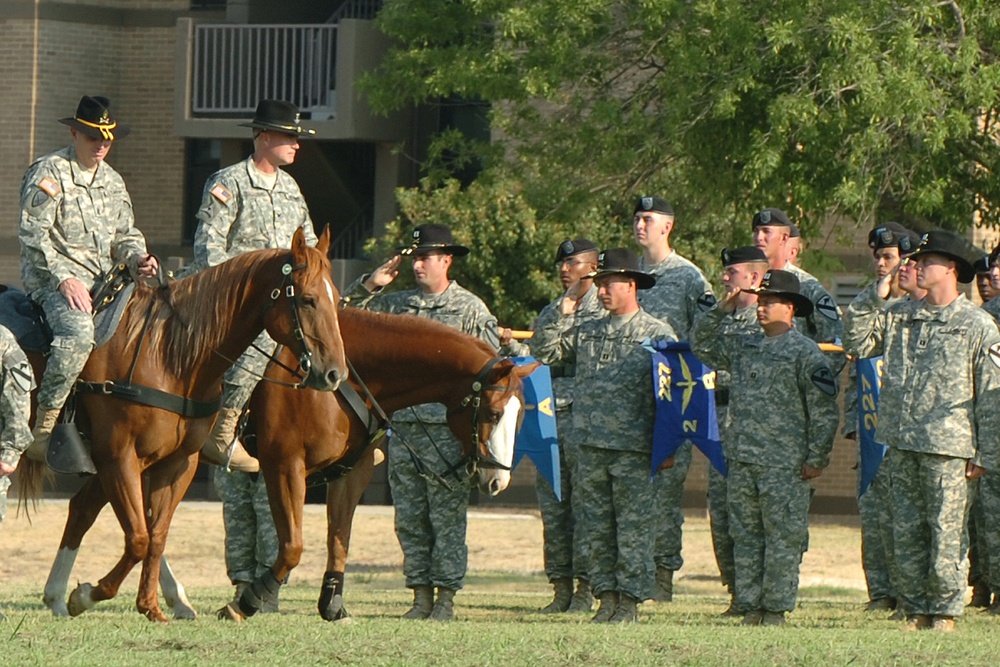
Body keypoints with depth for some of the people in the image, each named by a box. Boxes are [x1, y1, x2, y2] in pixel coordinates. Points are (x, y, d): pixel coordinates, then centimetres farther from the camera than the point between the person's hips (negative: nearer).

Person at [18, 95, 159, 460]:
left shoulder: (112, 180, 20)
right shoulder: (48, 172, -4)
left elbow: (125, 235, 23)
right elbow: (33, 235, -11)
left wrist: (138, 259, -1)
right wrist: (64, 278, -21)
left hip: (104, 280, 8)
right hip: (52, 279, -8)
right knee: (78, 331, -35)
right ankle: (43, 427, -29)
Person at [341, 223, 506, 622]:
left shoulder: (470, 309, 1)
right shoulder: (396, 304, 13)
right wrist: (370, 284, 3)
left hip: (447, 430, -5)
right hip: (403, 427, 5)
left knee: (447, 518, -3)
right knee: (409, 518, 6)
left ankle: (445, 599, 0)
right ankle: (420, 598, 12)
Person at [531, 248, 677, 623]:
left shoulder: (658, 334, -1)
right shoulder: (587, 332, 14)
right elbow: (543, 349, 12)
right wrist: (565, 308, 3)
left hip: (634, 451, -5)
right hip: (592, 448, 5)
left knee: (633, 530, -3)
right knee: (597, 529, 7)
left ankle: (629, 604, 1)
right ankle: (607, 599, 12)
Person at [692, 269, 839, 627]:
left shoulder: (804, 352, -5)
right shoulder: (743, 346, 14)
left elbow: (824, 411, -6)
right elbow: (700, 344, 24)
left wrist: (816, 459, -10)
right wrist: (721, 311, 9)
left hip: (785, 466, -6)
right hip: (742, 462, 6)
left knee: (783, 539, -3)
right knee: (745, 537, 8)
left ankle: (776, 610, 0)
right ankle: (750, 608, 13)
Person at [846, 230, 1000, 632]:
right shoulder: (899, 316, 13)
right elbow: (855, 342, 11)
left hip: (948, 446, -5)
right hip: (901, 443, 5)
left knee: (946, 532, -3)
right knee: (906, 532, 8)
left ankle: (945, 610, 5)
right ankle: (916, 609, 15)